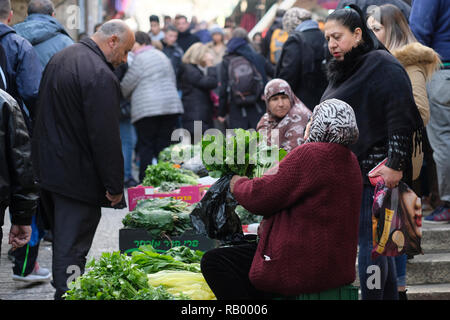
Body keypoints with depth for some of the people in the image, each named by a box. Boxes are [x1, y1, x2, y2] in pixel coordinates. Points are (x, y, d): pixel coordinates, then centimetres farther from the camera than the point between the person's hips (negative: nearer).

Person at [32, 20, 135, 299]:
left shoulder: (60, 58, 11)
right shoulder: (100, 76, -22)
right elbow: (106, 137, -23)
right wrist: (115, 186, -16)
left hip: (48, 169, 9)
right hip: (77, 178, -9)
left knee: (62, 242, 22)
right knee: (71, 251, -6)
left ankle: (62, 291, 34)